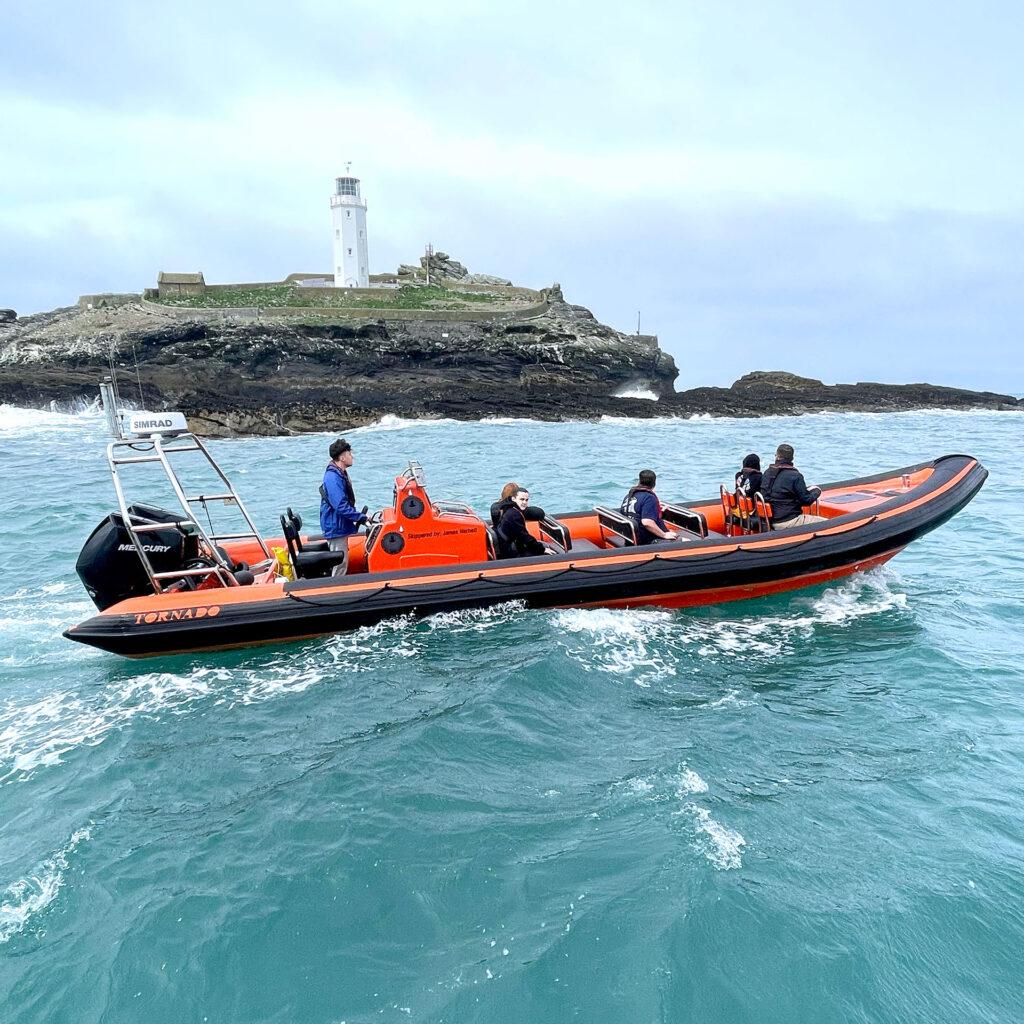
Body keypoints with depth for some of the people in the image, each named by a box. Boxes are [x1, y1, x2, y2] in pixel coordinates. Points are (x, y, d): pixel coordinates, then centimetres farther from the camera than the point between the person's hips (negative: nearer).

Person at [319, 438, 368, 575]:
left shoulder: (341, 474, 10)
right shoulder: (333, 478, -23)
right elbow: (341, 507, -28)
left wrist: (358, 516, 9)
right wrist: (361, 517, -21)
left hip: (340, 527, 10)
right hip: (336, 528, -10)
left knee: (342, 562, 18)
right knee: (340, 564, -4)